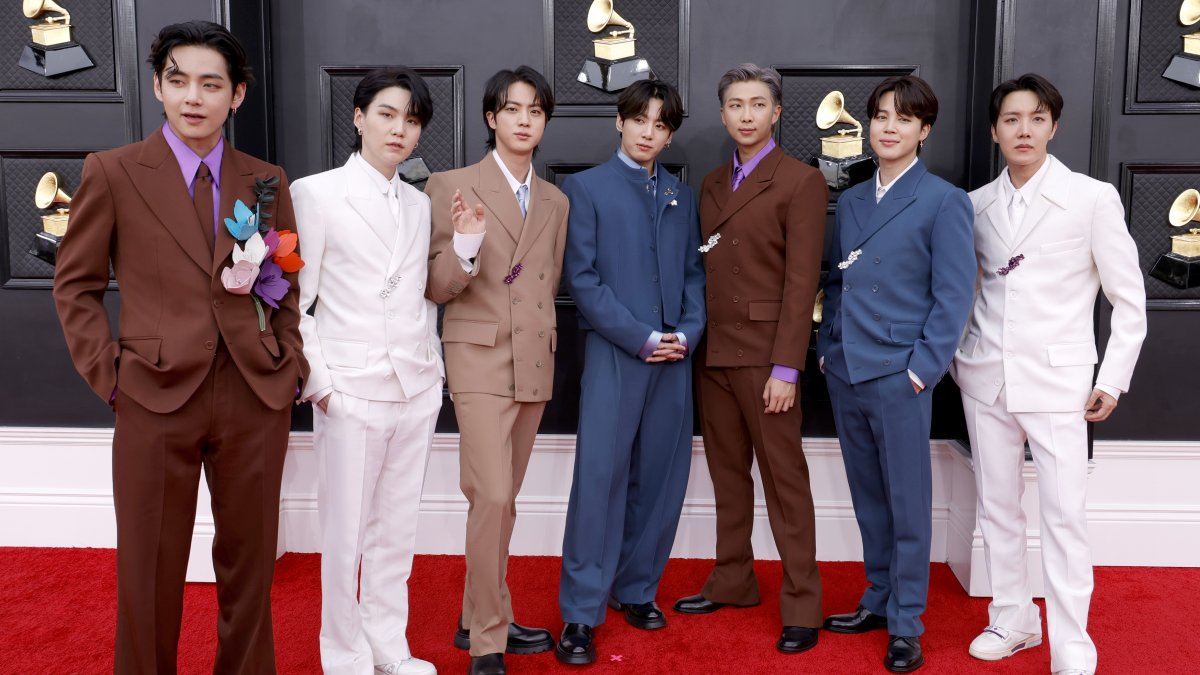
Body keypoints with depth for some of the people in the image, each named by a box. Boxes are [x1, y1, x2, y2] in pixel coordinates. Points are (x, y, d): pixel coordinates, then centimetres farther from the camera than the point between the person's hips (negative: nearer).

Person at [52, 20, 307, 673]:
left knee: (249, 564, 13)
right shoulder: (111, 172, 1)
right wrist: (109, 373, -4)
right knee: (150, 572, 9)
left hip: (257, 398, 3)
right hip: (156, 398, -2)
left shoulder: (268, 181, 9)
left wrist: (290, 364, 3)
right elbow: (75, 285, 4)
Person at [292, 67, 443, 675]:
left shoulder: (419, 204, 12)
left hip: (417, 391, 5)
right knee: (346, 533, 3)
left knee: (396, 530, 13)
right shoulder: (317, 193, -3)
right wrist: (320, 384, -9)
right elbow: (293, 301, -4)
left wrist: (433, 363, 9)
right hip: (352, 391, -5)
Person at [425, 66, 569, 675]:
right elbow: (435, 288, -6)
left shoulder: (555, 202, 13)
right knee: (492, 497, -12)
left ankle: (482, 619, 26)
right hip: (480, 360, -5)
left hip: (535, 366, 5)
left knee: (503, 499, 12)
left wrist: (545, 345, 9)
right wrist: (465, 245, -23)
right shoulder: (452, 187, -3)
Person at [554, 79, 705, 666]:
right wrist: (642, 337, -12)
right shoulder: (585, 188, 2)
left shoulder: (681, 196, 16)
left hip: (674, 355, 5)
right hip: (614, 354, -4)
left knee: (661, 479, 7)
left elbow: (694, 272, 14)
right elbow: (582, 278, -6)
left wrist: (688, 332, -4)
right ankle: (581, 615, 1)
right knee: (600, 478, -6)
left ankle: (636, 589, 23)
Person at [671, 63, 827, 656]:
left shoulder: (801, 182, -4)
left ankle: (801, 605, 9)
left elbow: (801, 281, -10)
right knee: (727, 474, 13)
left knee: (784, 479, 0)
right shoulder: (712, 185, 16)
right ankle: (732, 582, 26)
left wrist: (786, 367, -15)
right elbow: (704, 271, 13)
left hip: (764, 355, -6)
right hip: (713, 353, 6)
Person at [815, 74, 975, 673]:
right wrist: (827, 348, 7)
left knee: (908, 504, 3)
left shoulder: (943, 201, -4)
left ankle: (905, 625, 15)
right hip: (844, 373, 6)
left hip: (898, 376, -5)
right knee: (868, 498, 15)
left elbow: (953, 295, -8)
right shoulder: (850, 201, 13)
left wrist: (922, 368, -13)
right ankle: (878, 600, 30)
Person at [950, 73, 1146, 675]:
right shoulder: (977, 205, 6)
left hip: (1056, 382, -4)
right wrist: (959, 353, 8)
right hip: (986, 378, 4)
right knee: (997, 507, 11)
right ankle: (1013, 620, 27)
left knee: (1064, 518, -5)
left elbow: (1129, 299, 0)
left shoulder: (1092, 199, -4)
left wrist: (1113, 379, -4)